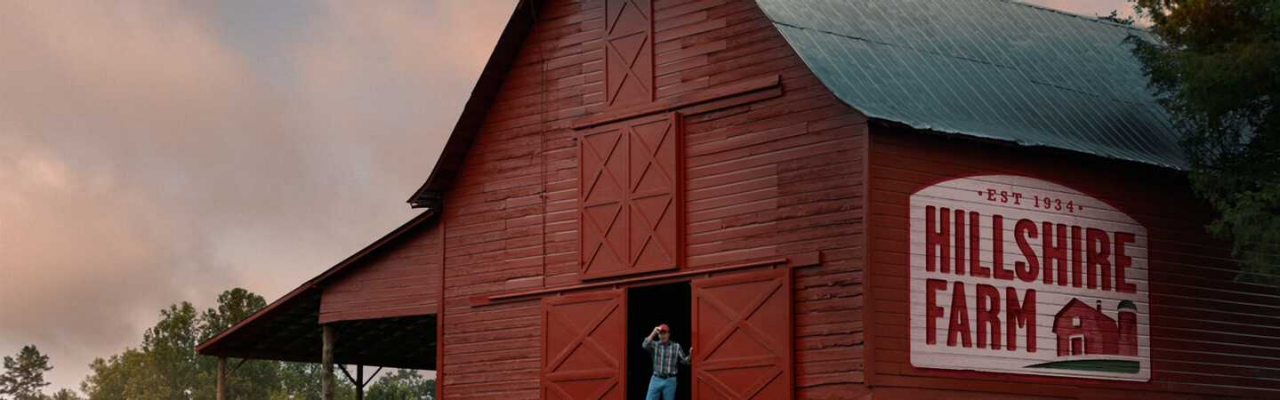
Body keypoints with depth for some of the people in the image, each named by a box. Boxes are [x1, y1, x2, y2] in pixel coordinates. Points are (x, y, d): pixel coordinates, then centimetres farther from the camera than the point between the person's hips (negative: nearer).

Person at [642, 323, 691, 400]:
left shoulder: (676, 346, 4)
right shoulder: (654, 345, 3)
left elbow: (684, 361, 1)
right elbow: (645, 345, -18)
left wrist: (690, 354, -20)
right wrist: (653, 333, -26)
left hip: (670, 381, 0)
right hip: (656, 380, 0)